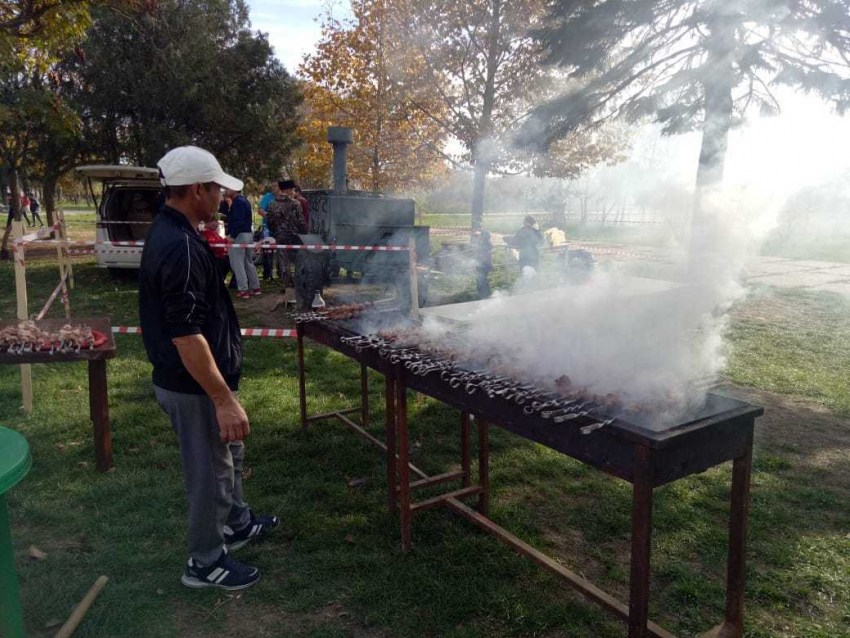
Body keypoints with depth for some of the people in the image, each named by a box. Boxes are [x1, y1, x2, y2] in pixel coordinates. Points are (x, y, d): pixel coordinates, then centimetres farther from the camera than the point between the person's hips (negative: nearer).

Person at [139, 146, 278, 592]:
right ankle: (205, 563, 27)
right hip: (195, 387, -10)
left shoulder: (169, 234, 7)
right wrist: (223, 399, -27)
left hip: (196, 380, 10)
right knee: (210, 472, 7)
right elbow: (185, 336, -30)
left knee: (229, 455, 26)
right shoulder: (181, 249, -27)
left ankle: (237, 524, 46)